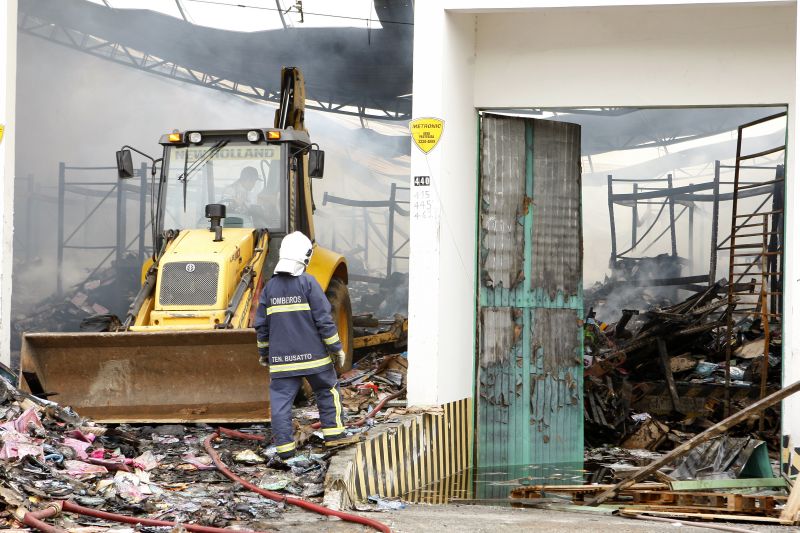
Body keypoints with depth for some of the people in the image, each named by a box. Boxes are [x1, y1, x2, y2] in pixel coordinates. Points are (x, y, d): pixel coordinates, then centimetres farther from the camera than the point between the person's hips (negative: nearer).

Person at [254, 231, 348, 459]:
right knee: (327, 390, 15)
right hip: (312, 355, -3)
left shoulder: (270, 287, 5)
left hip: (281, 358, 3)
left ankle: (284, 446, -2)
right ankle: (333, 432, 16)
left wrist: (263, 352, 21)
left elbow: (261, 325, 9)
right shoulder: (308, 283, -8)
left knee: (281, 399, 3)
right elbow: (323, 320, -9)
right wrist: (336, 347, 0)